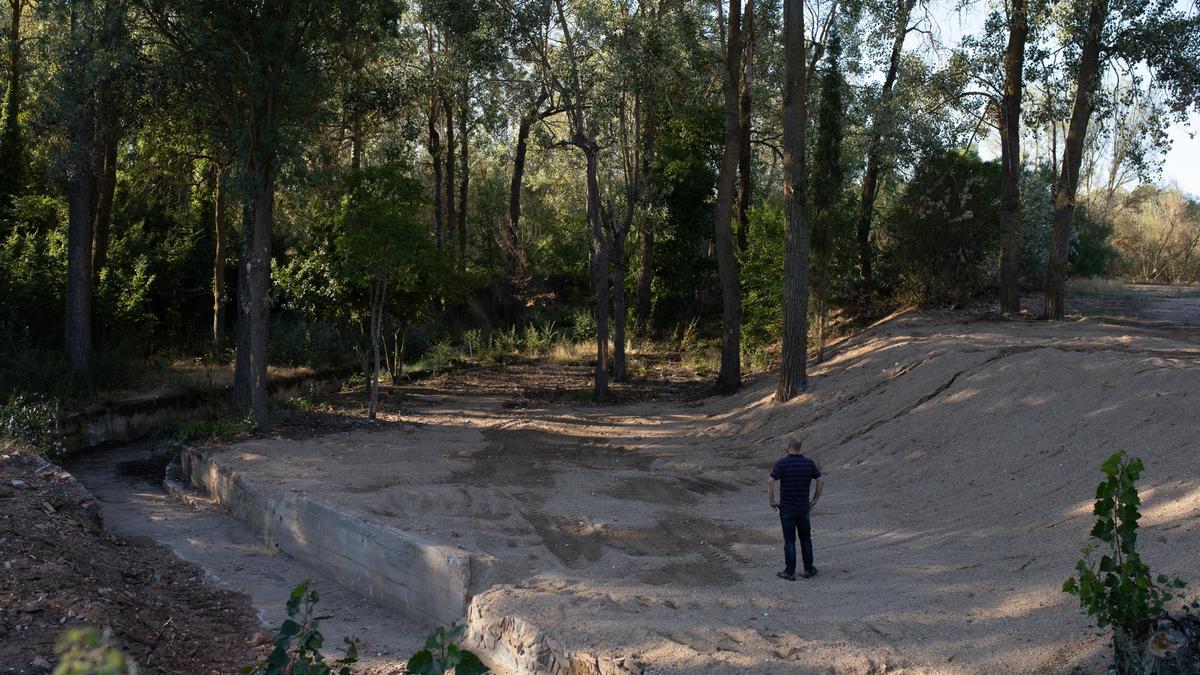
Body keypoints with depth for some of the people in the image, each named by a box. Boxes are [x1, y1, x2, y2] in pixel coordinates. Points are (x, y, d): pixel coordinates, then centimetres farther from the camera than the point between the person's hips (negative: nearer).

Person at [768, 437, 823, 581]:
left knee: (789, 540, 4)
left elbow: (770, 482, -22)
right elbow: (821, 481, 1)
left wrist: (771, 501, -9)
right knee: (806, 539, 17)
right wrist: (815, 500, 10)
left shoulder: (781, 463, -14)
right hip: (804, 508, 3)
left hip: (786, 508, -3)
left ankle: (790, 573, 8)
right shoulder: (809, 463, -2)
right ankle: (808, 570, 21)